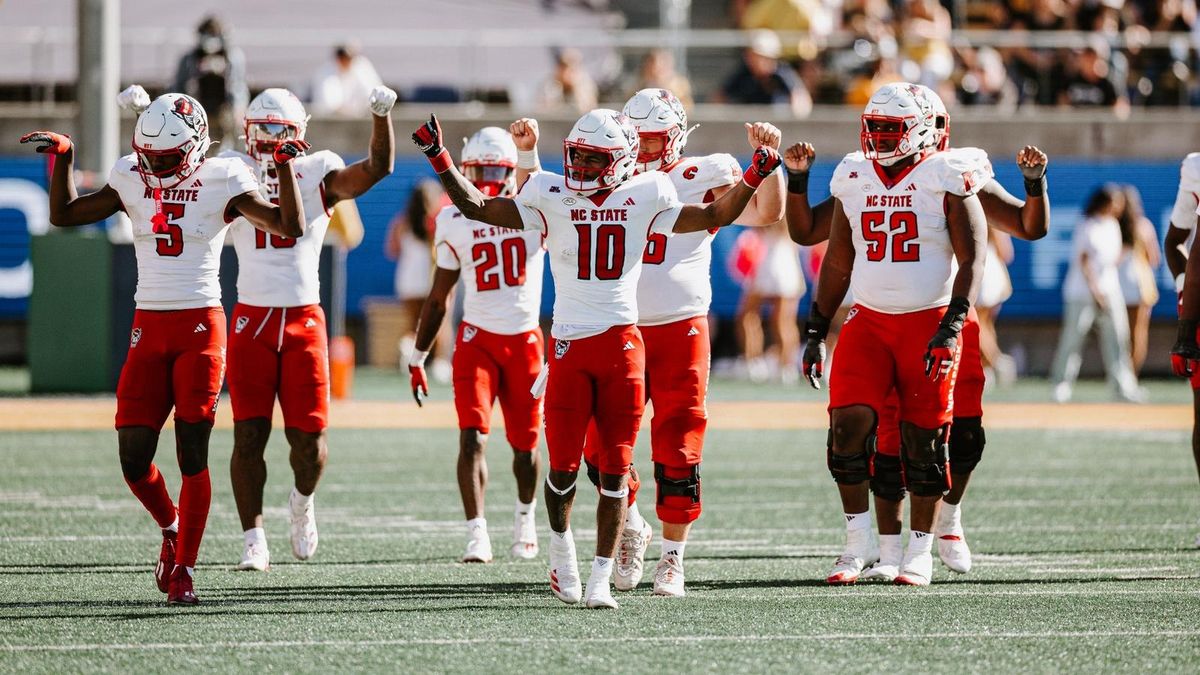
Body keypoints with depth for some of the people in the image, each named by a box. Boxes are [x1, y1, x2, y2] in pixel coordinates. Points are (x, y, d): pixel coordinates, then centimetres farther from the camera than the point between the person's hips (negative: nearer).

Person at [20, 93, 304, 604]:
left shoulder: (221, 183, -3)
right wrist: (63, 158, 5)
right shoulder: (133, 182, 6)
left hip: (200, 328, -3)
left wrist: (285, 166, -15)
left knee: (192, 451, -6)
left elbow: (290, 226, -8)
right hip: (149, 328, 3)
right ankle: (172, 527, 28)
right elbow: (64, 214, 14)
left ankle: (184, 568, 3)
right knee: (133, 457, -2)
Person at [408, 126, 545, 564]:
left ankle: (525, 520, 34)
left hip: (525, 339, 0)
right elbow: (439, 297, 11)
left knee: (524, 443, 9)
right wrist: (417, 357, 12)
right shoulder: (455, 223, 3)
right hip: (477, 338, 0)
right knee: (472, 437, -14)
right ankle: (477, 536, -16)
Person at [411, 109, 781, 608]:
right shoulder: (552, 197, 4)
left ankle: (601, 579, 6)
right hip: (570, 343, 0)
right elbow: (476, 207, 6)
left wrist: (753, 178, 6)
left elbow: (715, 216, 16)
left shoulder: (644, 198, 5)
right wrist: (440, 159, -1)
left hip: (623, 343, 0)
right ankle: (561, 550, 27)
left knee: (614, 468, 1)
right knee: (564, 465, -1)